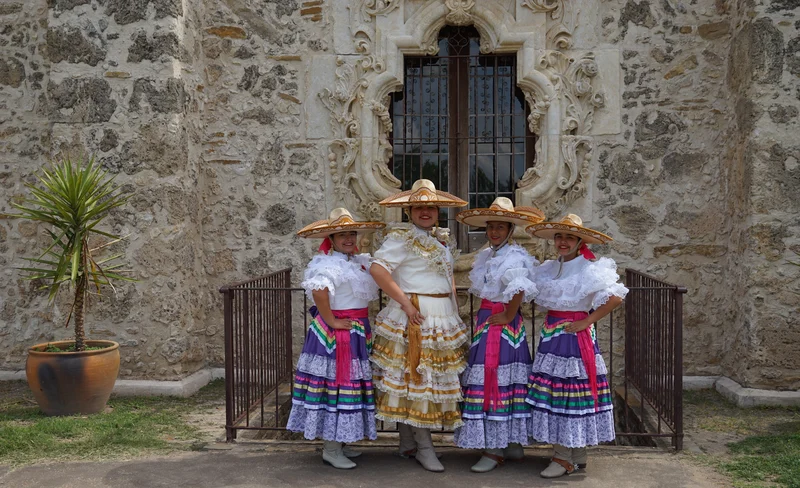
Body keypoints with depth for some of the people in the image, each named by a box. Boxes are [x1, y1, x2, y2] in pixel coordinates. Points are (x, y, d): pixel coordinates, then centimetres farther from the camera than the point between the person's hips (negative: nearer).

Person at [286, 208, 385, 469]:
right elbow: (319, 291, -34)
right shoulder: (329, 263, -17)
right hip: (337, 332, -9)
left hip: (357, 332, 9)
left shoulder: (360, 261, 11)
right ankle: (330, 449, 6)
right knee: (336, 382, -4)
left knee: (349, 384, 15)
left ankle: (339, 443, 27)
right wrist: (332, 322, -25)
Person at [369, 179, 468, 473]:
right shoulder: (401, 238, -8)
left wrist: (453, 311, 15)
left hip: (443, 319, 8)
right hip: (415, 317, -8)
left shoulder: (442, 239, 17)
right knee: (416, 378, -4)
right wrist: (405, 303, -21)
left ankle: (407, 443, 22)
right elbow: (377, 269, -21)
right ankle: (424, 447, 4)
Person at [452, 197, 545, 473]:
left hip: (504, 324, -9)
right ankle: (512, 444, 23)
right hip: (485, 321, 9)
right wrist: (483, 316, 11)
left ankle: (495, 450, 3)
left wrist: (508, 316, -19)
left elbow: (519, 290, -31)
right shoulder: (485, 255, 12)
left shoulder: (514, 256, -14)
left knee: (497, 380, -6)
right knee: (488, 379, 12)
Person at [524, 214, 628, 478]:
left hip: (575, 337, -7)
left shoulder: (589, 269, -9)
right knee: (552, 391, 7)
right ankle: (576, 456, 19)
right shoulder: (549, 269, 12)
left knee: (570, 392, -4)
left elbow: (615, 297, -18)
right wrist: (550, 327, 6)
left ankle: (565, 457, 4)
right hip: (551, 335, 7)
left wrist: (587, 321, -16)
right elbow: (543, 300, 22)